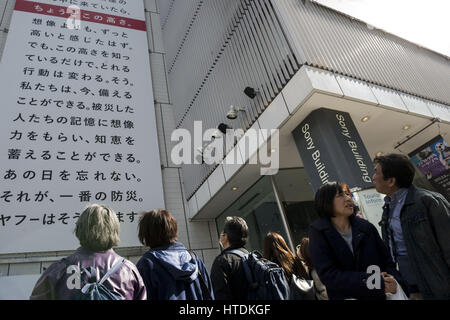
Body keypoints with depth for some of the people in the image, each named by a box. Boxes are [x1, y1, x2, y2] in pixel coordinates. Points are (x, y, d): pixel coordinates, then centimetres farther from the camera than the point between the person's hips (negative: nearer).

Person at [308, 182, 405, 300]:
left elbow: (387, 261, 2)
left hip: (379, 296, 3)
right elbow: (328, 275, -21)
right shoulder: (318, 232, -14)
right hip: (344, 296, -3)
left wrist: (394, 280, -20)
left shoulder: (366, 227, -5)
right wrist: (373, 281, -26)